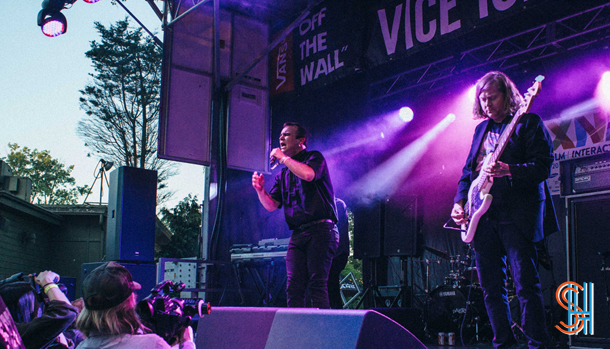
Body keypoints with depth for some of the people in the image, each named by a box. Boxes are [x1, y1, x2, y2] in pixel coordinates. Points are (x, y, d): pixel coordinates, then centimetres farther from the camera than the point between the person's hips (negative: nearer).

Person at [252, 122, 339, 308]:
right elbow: (271, 205, 19)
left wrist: (283, 158, -8)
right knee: (293, 286, -2)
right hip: (297, 234, 6)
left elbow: (308, 174, -21)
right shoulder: (284, 173, 22)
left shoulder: (314, 157, 3)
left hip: (320, 229, -6)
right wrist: (260, 189, -1)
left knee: (317, 282, -15)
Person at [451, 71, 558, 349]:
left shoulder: (528, 123, 0)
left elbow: (542, 167, -10)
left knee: (526, 283, -10)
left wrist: (508, 170, -26)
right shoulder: (482, 129, 20)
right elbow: (468, 170, 24)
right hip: (483, 215, 7)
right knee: (490, 286, 7)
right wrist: (460, 201, 10)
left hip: (517, 215, -6)